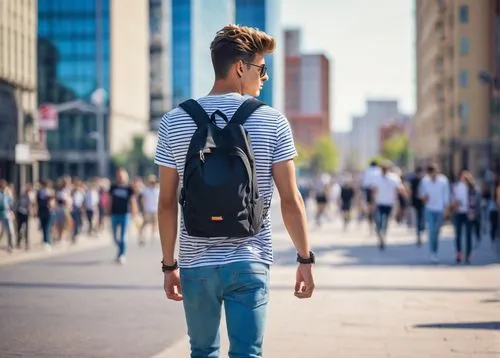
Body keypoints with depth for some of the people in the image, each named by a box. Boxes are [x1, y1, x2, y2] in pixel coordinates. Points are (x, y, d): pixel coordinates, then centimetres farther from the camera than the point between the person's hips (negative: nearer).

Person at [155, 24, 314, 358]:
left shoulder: (173, 123, 2)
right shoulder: (271, 121, -3)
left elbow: (167, 204, 3)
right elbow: (291, 201, -4)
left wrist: (169, 264, 11)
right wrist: (305, 259, 5)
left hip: (195, 264, 2)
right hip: (249, 262, -2)